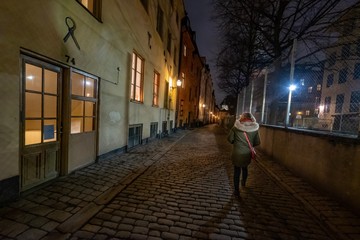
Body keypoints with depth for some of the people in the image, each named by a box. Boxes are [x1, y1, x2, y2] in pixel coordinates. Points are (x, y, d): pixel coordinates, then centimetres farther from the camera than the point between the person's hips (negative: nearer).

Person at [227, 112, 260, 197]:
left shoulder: (236, 127, -14)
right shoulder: (255, 128, -9)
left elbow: (230, 139, -10)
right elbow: (257, 142, -1)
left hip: (237, 153, -3)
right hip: (247, 153, 3)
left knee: (237, 171, 10)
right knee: (245, 168, 27)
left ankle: (236, 190, 18)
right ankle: (243, 182, 51)